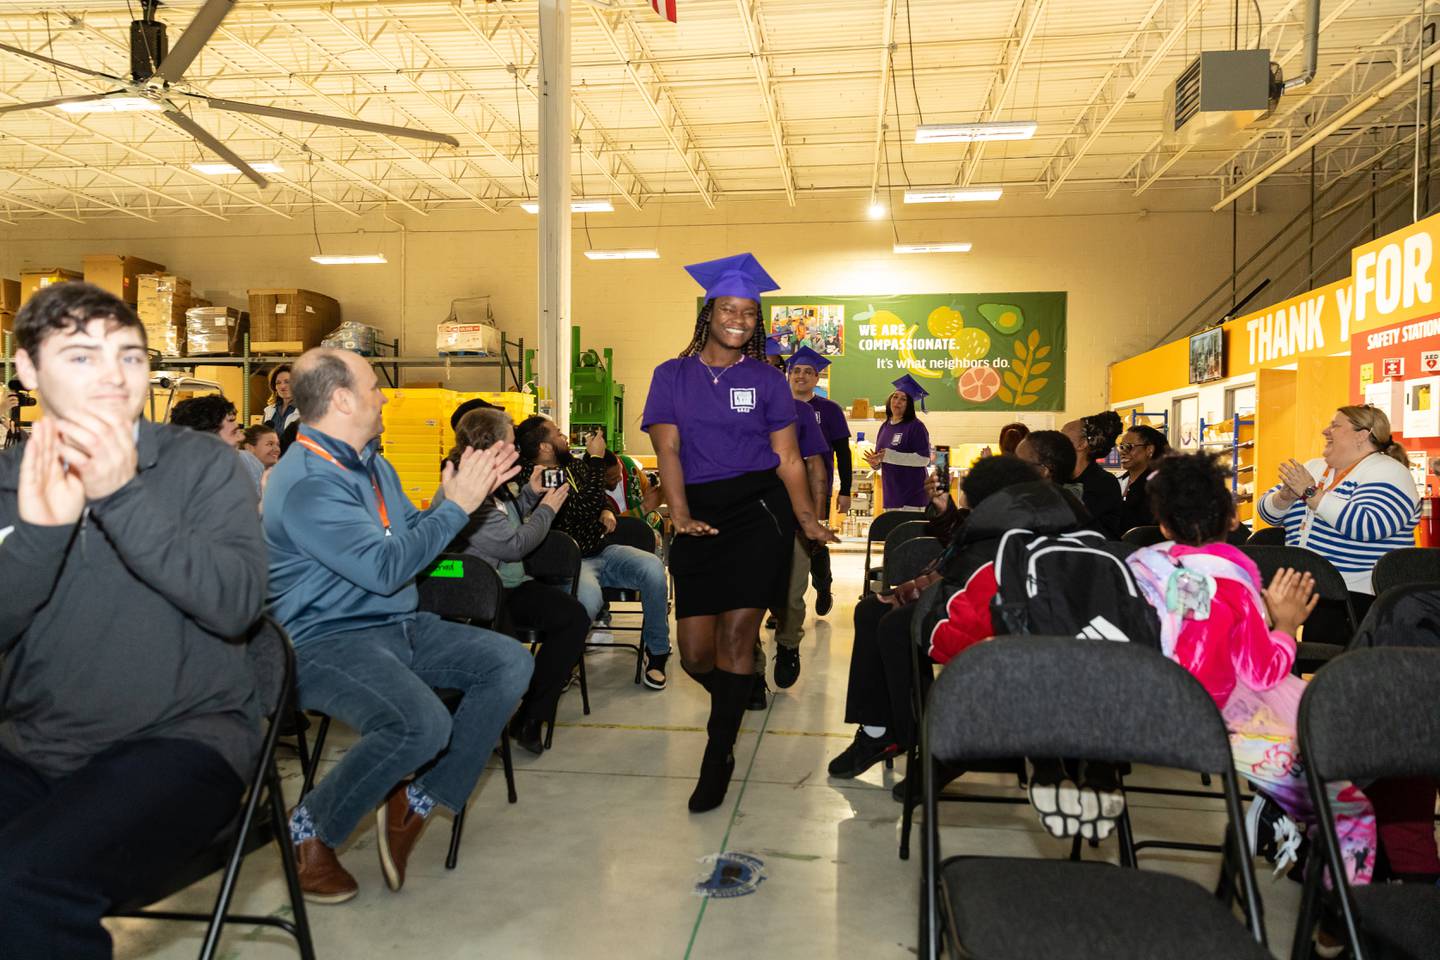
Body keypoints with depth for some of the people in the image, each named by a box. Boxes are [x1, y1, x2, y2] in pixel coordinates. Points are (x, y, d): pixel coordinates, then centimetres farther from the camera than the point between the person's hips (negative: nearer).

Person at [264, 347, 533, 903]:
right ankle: (308, 832, -6)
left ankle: (416, 804, -1)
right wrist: (456, 505, -16)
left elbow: (412, 536, 20)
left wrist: (470, 492, 7)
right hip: (326, 643, -10)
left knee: (509, 663, -4)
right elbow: (386, 567, -25)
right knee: (422, 724, -33)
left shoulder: (370, 463, 13)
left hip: (398, 626, 10)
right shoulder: (306, 483, -19)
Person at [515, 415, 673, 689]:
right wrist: (596, 458, -14)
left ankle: (657, 652, -4)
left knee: (653, 567, -23)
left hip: (603, 550, 7)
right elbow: (584, 507, -22)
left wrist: (606, 511, 7)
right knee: (589, 597, -40)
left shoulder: (574, 464, 13)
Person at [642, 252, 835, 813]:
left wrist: (808, 520, -3)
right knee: (695, 653, -1)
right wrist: (681, 515, -14)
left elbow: (788, 458, 7)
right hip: (701, 518, 1)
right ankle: (737, 695, 33)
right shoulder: (672, 376, 8)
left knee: (736, 633, -9)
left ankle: (718, 756, 7)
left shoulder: (767, 380, 7)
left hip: (759, 510, -1)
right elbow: (667, 451, -1)